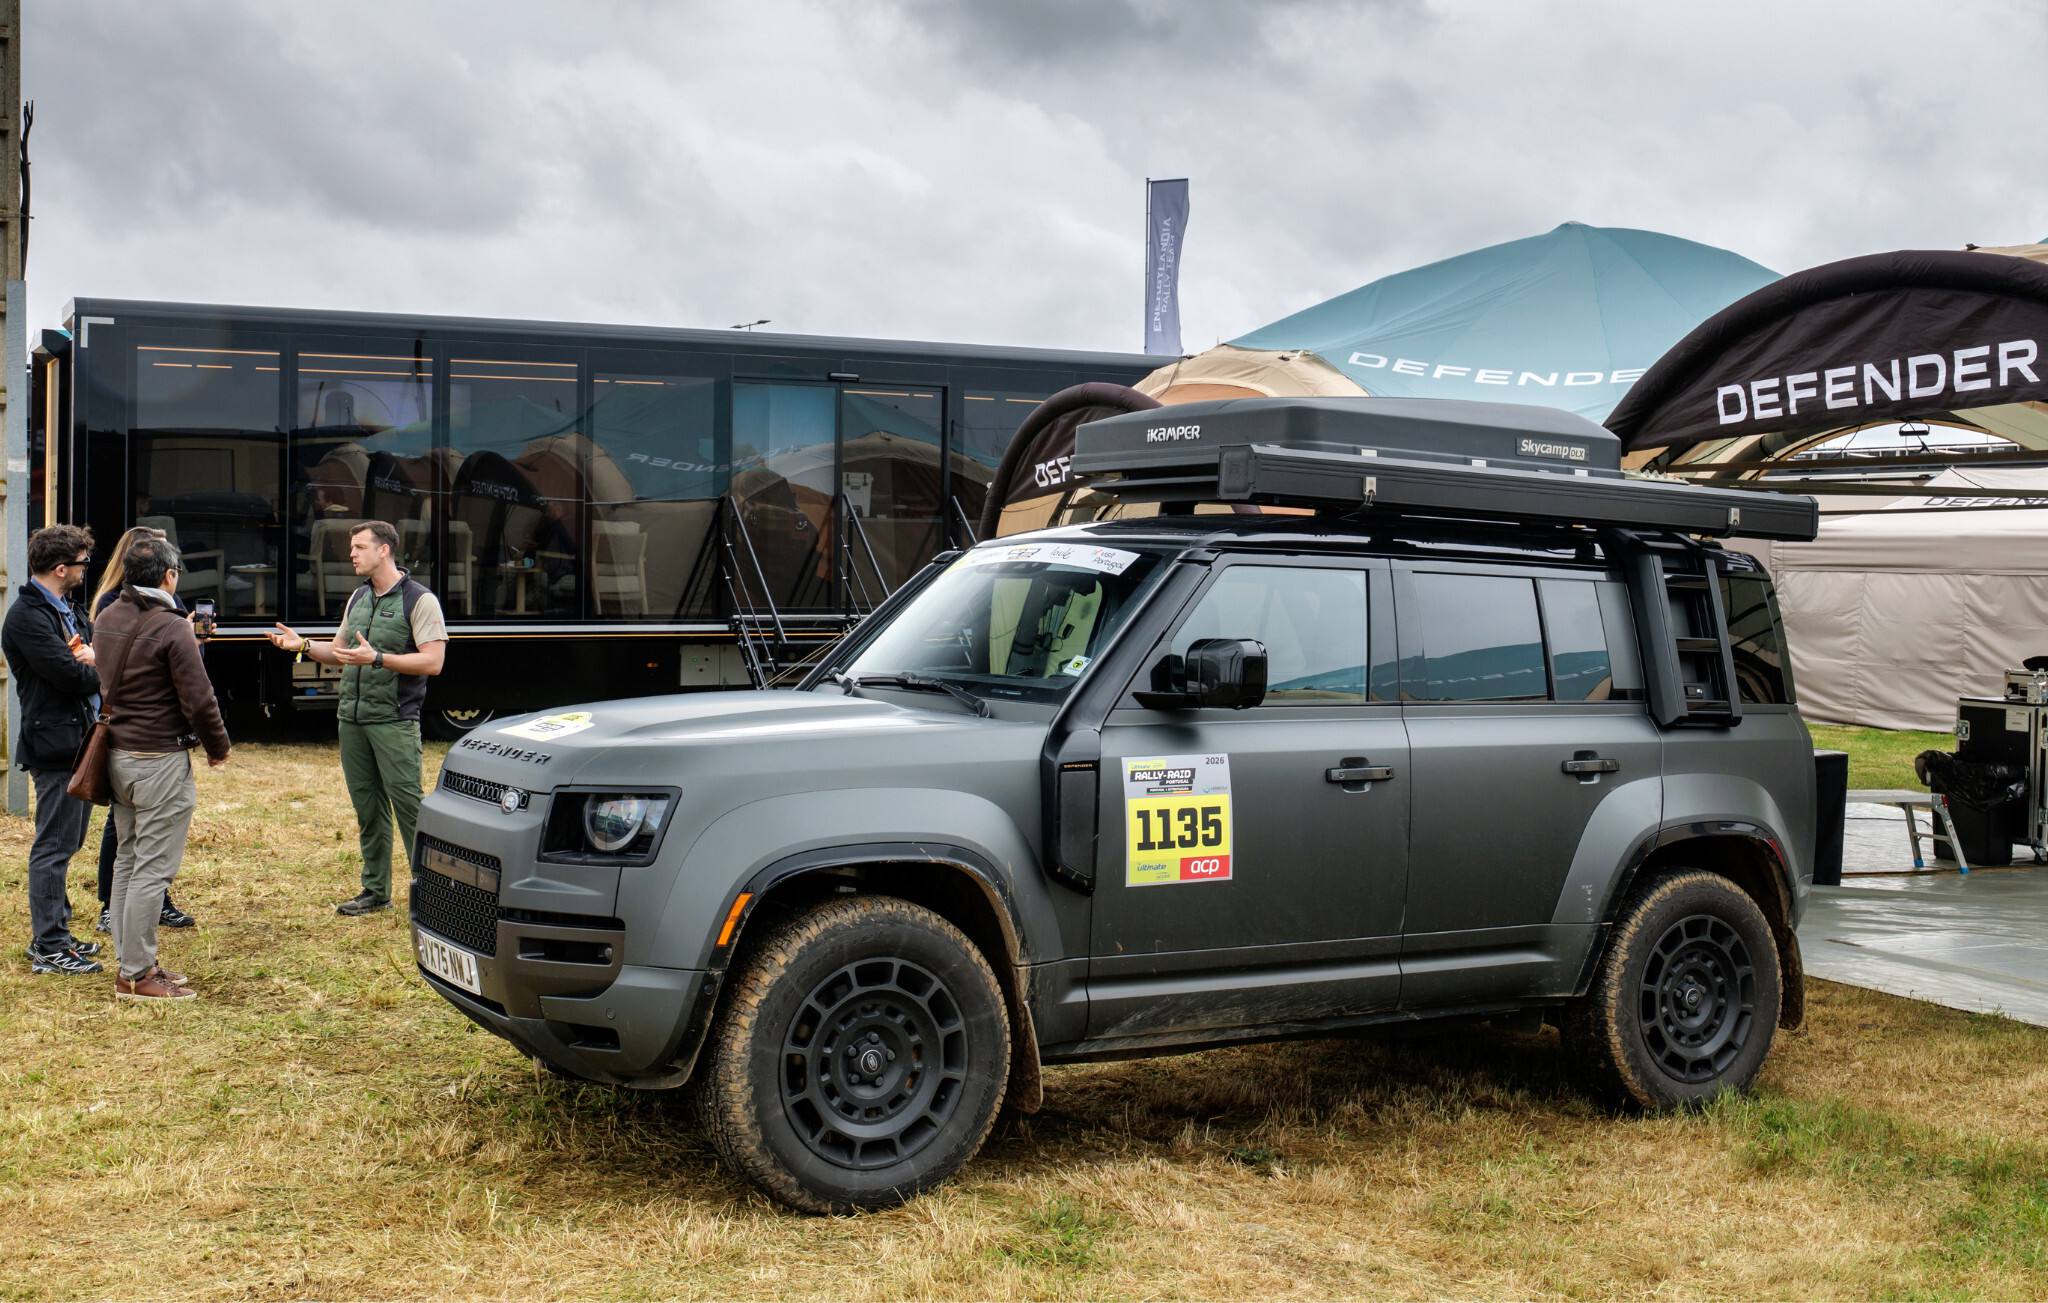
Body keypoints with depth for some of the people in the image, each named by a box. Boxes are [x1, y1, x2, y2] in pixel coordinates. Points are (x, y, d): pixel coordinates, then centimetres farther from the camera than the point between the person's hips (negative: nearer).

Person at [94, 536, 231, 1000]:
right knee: (152, 869, -4)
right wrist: (218, 747, -2)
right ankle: (135, 975, -1)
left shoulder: (108, 619, 7)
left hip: (118, 753, 9)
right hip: (160, 759, -9)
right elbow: (199, 701, -16)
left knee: (127, 861, 15)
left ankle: (130, 961, 21)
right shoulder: (171, 630, -17)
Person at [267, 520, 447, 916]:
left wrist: (377, 658, -21)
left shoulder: (419, 600, -7)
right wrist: (303, 645, 6)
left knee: (408, 805, -8)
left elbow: (432, 662, -15)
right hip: (352, 717, 7)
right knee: (367, 809, 11)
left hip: (395, 721, -7)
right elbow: (339, 652, 24)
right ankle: (376, 891, 19)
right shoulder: (358, 598, 17)